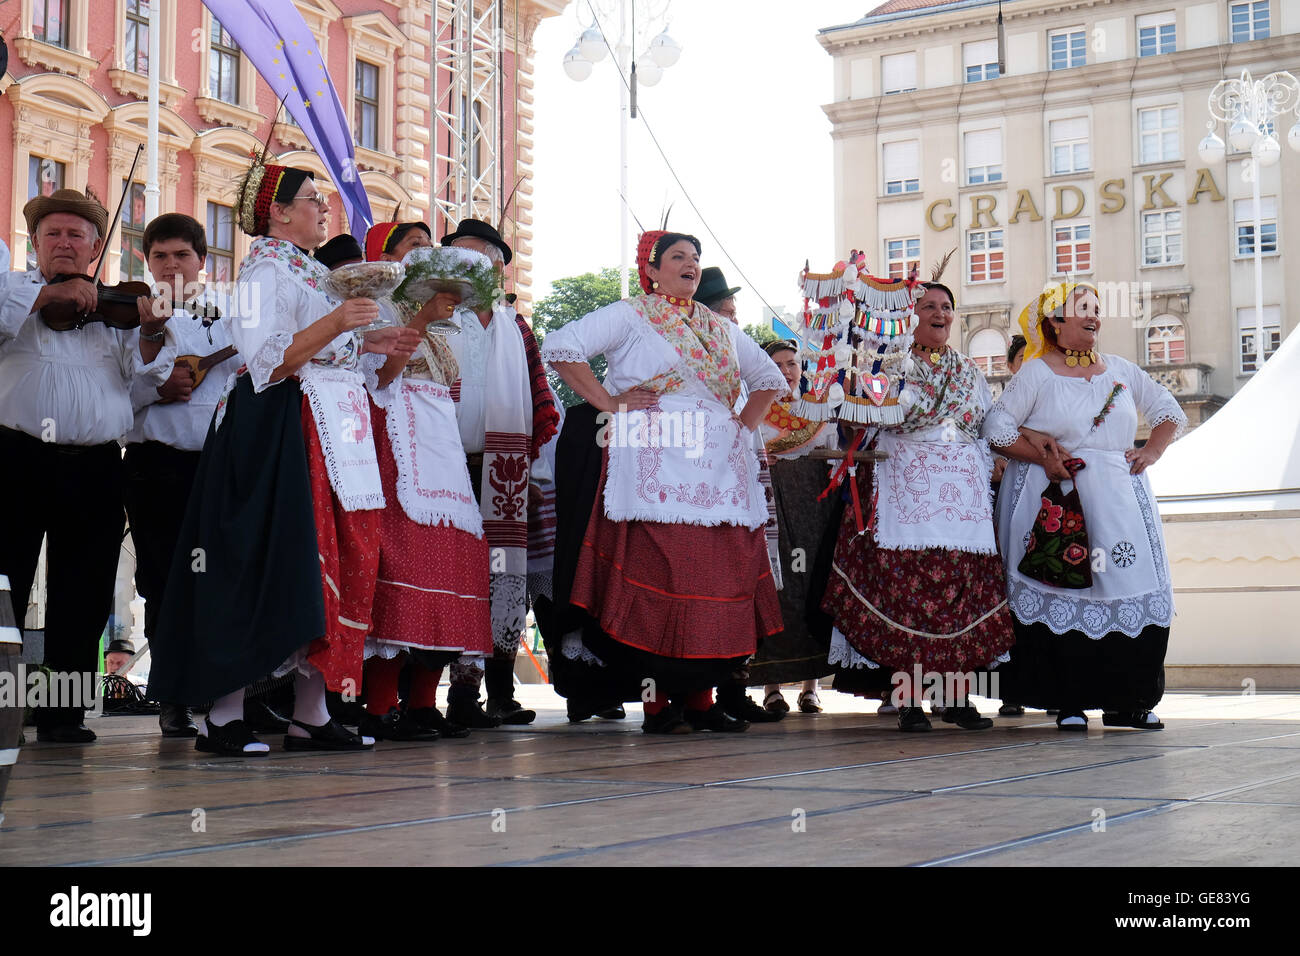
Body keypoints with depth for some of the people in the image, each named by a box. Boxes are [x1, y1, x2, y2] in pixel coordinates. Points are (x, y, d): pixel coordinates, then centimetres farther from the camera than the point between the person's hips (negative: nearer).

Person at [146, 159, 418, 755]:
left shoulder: (307, 270, 21)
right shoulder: (266, 266, -8)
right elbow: (267, 359, -19)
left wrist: (369, 344, 17)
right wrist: (336, 323, -27)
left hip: (330, 431, 10)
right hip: (279, 431, -10)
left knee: (333, 559, 4)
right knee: (266, 565, -11)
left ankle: (310, 717, 6)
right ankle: (224, 718, -6)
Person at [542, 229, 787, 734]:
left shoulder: (721, 329, 22)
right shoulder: (630, 316, 5)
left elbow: (770, 378, 33)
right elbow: (560, 347, -5)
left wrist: (744, 427, 17)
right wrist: (608, 402, -9)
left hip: (718, 470, 6)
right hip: (654, 464, -6)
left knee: (720, 577, 0)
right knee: (657, 577, -10)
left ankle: (699, 697, 7)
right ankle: (657, 701, -5)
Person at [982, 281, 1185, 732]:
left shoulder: (1121, 369, 14)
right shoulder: (1036, 372, 1)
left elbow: (1170, 411, 22)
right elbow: (996, 426, -3)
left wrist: (1151, 451, 6)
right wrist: (1043, 457, -12)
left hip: (1119, 492, 4)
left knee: (1132, 592, -2)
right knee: (1061, 595, -9)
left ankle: (1126, 702, 5)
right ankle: (1069, 703, -3)